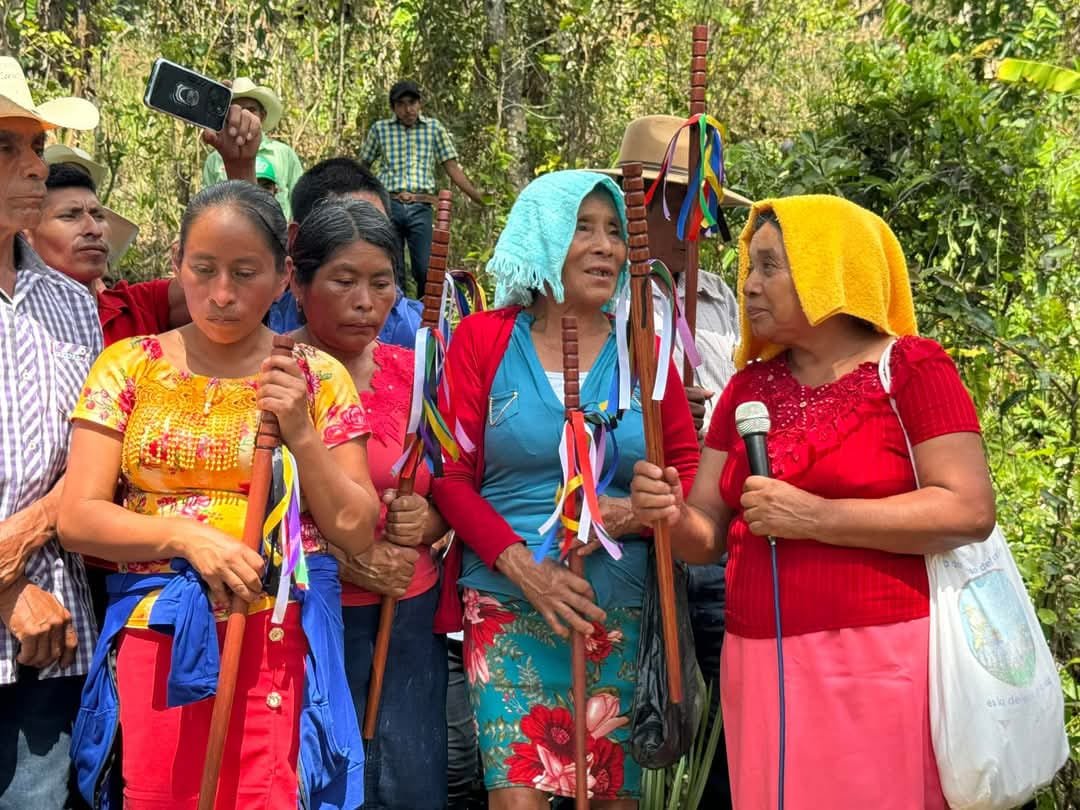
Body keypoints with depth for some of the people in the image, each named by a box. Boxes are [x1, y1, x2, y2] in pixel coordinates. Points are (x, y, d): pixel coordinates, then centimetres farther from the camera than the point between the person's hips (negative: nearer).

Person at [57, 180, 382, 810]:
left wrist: (301, 432, -10)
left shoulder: (316, 376, 3)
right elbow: (78, 517, -1)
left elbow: (356, 533, 2)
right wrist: (187, 534, -15)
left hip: (281, 640, -1)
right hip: (157, 638, 1)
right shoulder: (129, 367, 5)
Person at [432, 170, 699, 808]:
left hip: (621, 610, 2)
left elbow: (689, 475, 9)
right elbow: (453, 478, -1)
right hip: (508, 603, -2)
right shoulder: (484, 339, 2)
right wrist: (522, 565, -14)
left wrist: (634, 513, -13)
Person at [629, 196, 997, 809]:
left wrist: (813, 518, -18)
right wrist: (672, 514, -10)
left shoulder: (911, 368, -4)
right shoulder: (749, 387, 13)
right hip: (762, 667, 5)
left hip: (880, 662, -5)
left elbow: (970, 512, -14)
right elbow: (710, 536, 14)